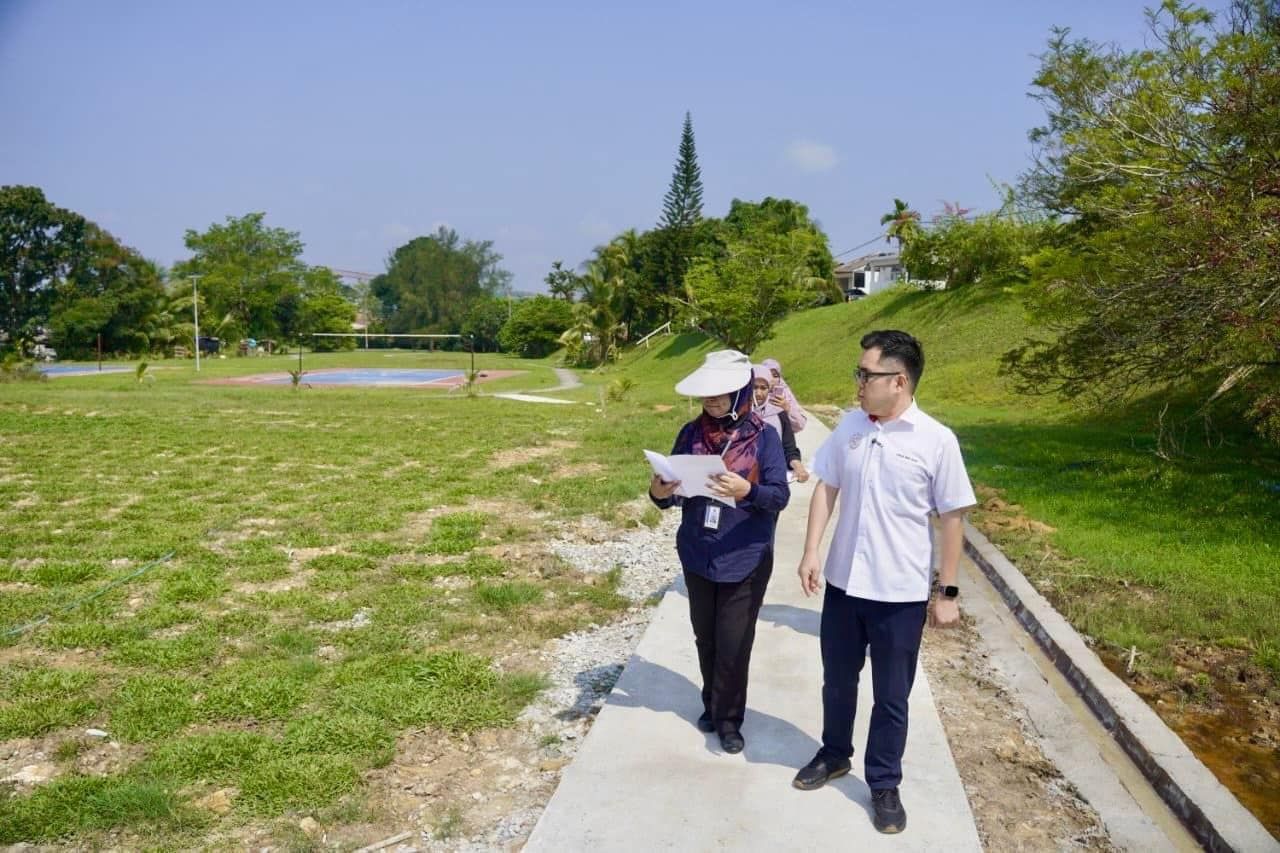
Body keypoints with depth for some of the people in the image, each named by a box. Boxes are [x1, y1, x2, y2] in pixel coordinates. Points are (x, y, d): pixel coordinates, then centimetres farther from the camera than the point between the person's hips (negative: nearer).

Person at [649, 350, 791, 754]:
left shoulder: (764, 437, -9)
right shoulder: (690, 434, 0)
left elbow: (780, 495, -14)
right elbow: (676, 487, 4)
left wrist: (746, 490, -33)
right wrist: (660, 492, -19)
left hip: (745, 560, -3)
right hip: (697, 557, 4)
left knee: (733, 645, 3)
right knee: (705, 638, 17)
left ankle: (729, 720, 20)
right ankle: (712, 705, 36)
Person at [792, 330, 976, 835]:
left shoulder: (937, 441, -13)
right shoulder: (850, 426, -1)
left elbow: (952, 518, -7)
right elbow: (826, 489, 7)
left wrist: (948, 592, -5)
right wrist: (811, 551, -2)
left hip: (901, 592, -4)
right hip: (843, 582, 4)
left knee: (891, 697, 11)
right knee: (837, 681, 20)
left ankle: (884, 785, 30)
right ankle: (834, 755, 43)